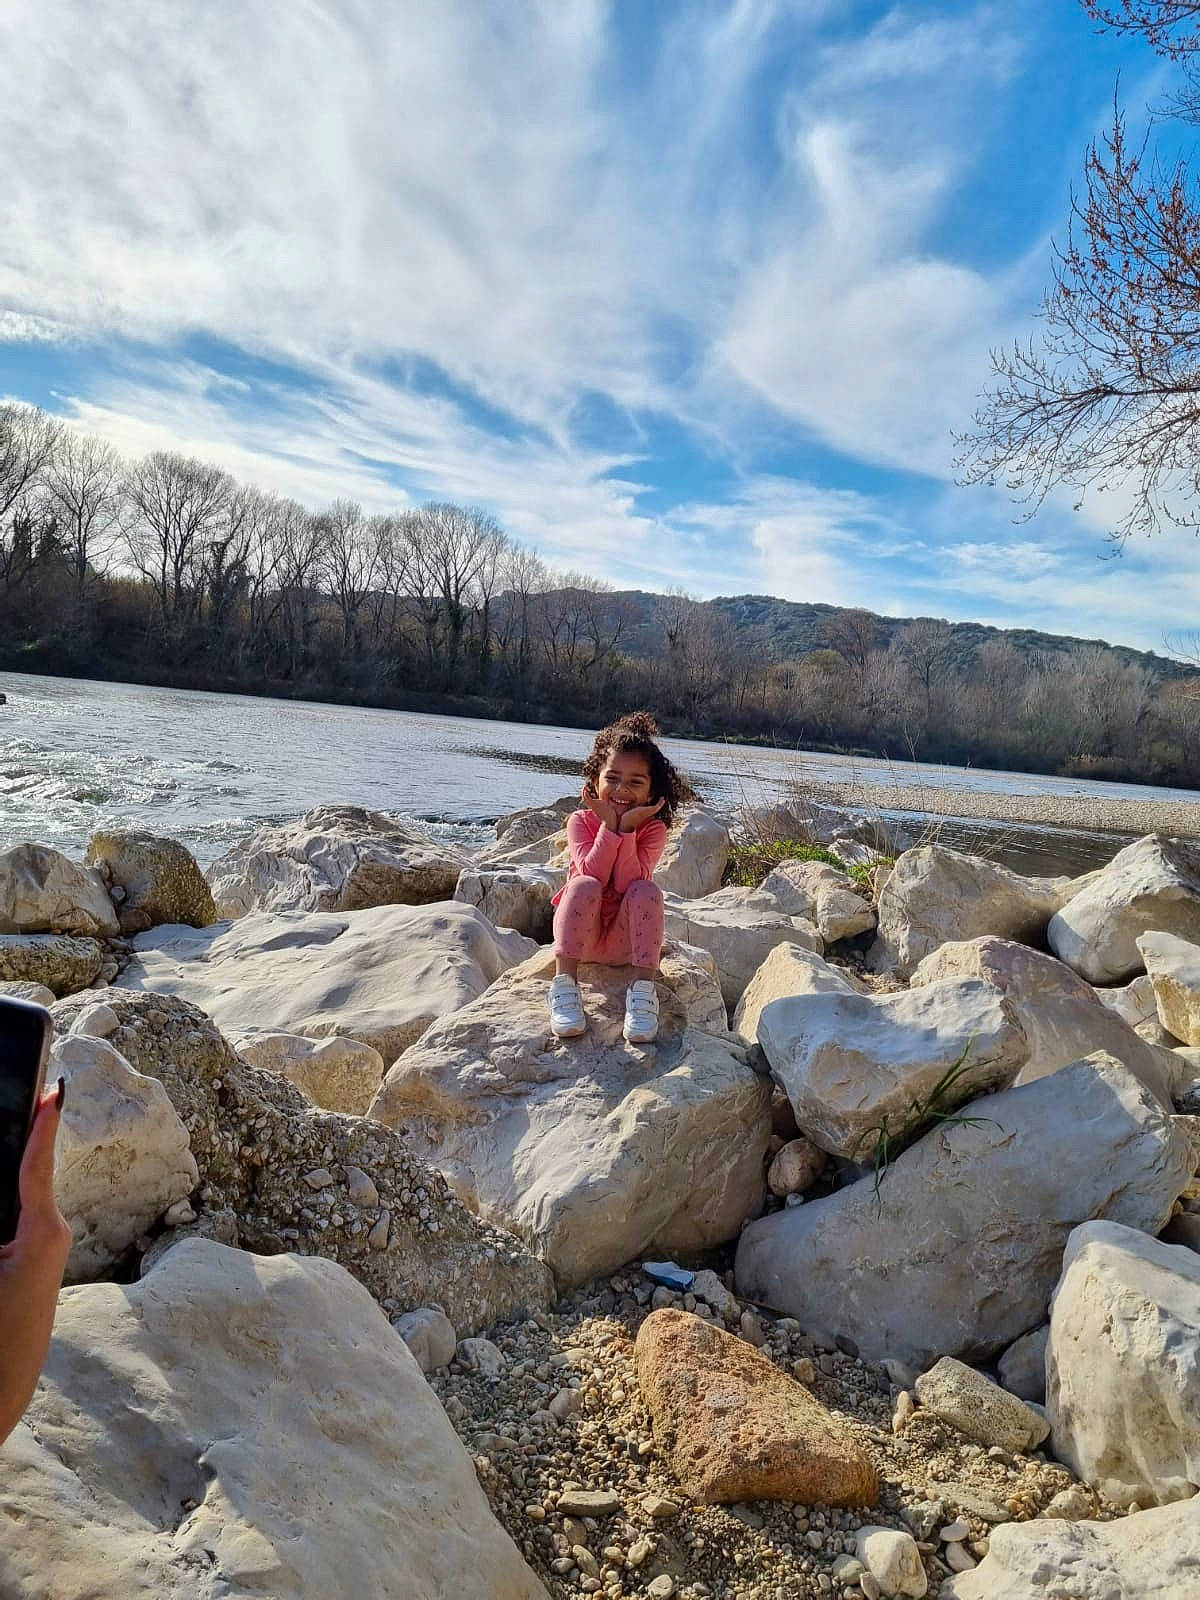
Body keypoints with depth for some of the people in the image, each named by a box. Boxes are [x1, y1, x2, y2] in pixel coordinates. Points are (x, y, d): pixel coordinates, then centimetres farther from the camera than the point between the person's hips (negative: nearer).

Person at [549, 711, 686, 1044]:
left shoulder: (653, 829, -9)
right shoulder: (581, 821, -9)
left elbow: (628, 882, -24)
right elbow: (593, 874, -25)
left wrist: (628, 828, -31)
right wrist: (610, 824, -30)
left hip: (625, 940, 1)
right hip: (583, 933, 0)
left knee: (647, 890, -30)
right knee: (584, 885, -32)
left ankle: (643, 988, -30)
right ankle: (565, 983, -30)